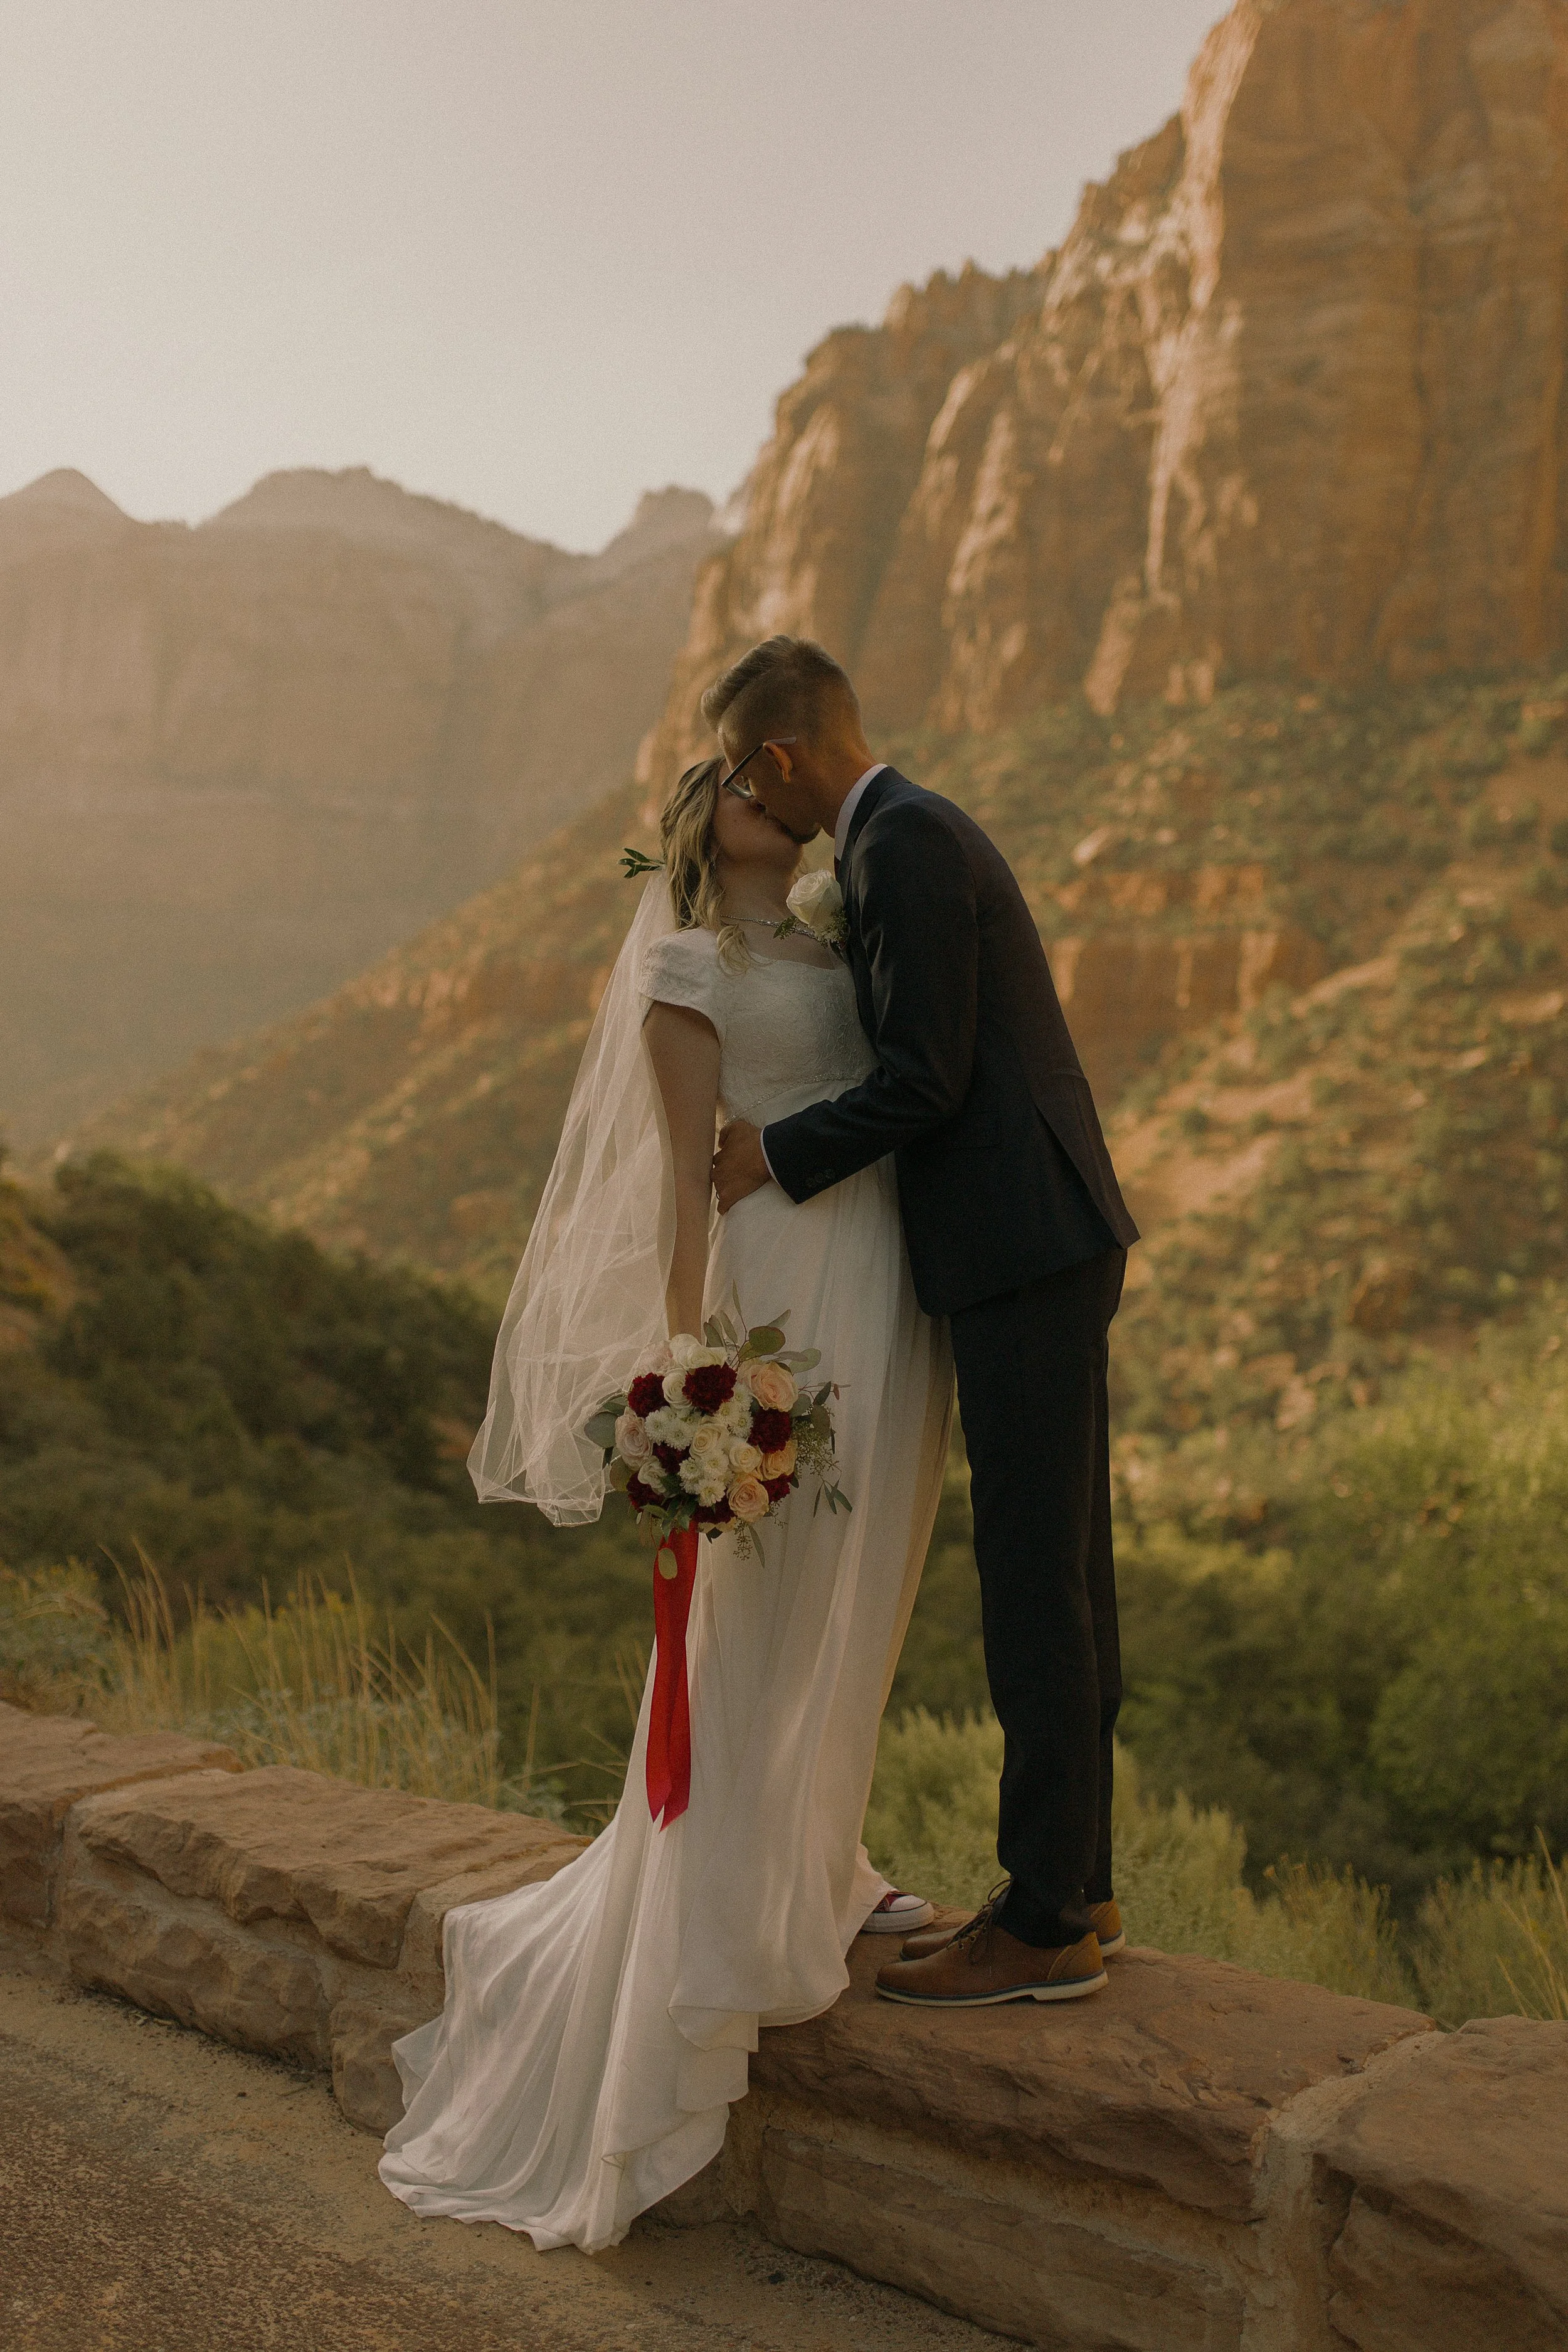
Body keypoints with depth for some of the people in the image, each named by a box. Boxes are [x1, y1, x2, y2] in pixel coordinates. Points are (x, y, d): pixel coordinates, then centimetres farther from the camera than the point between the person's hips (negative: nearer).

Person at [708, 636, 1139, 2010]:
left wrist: (776, 1158, -9)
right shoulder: (916, 831, 18)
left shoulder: (903, 845, -14)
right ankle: (1073, 1883, 25)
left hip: (1024, 1251, -11)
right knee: (1060, 1574, 14)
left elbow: (925, 1081, -19)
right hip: (1046, 1240, 11)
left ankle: (1046, 1925, 5)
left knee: (1035, 1582, -4)